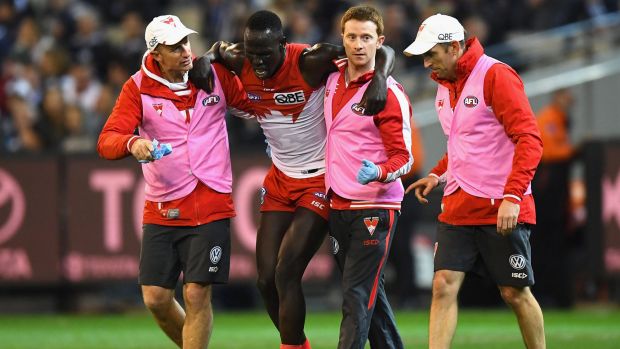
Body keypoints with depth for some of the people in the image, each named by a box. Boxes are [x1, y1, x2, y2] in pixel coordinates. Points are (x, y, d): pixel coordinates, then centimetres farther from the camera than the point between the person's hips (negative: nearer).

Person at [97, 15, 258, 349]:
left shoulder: (216, 74, 0)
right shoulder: (138, 87, -4)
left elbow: (255, 104, 14)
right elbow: (106, 141, -15)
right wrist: (132, 143, -35)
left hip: (211, 205, -1)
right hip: (161, 208, 1)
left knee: (197, 295, -8)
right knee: (156, 298, 2)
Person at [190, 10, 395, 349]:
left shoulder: (310, 62, -22)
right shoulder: (241, 65, -8)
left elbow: (383, 52, -17)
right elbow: (221, 47, 19)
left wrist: (379, 79, -37)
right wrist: (207, 58, -4)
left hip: (320, 180, -6)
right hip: (280, 180, 6)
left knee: (286, 274, -15)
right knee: (266, 279, 3)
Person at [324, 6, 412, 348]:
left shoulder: (389, 94, -11)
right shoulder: (334, 79, 8)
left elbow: (403, 156, -11)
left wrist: (380, 173, -31)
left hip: (375, 207, -7)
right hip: (338, 205, 7)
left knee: (357, 297, -12)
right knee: (370, 294, 13)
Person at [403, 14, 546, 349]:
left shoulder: (496, 76, -12)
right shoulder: (445, 86, 13)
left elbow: (529, 140, -17)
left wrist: (512, 196, -25)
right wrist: (438, 174, 11)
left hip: (502, 210, -7)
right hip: (458, 206, 7)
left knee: (515, 292, 2)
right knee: (444, 286, -5)